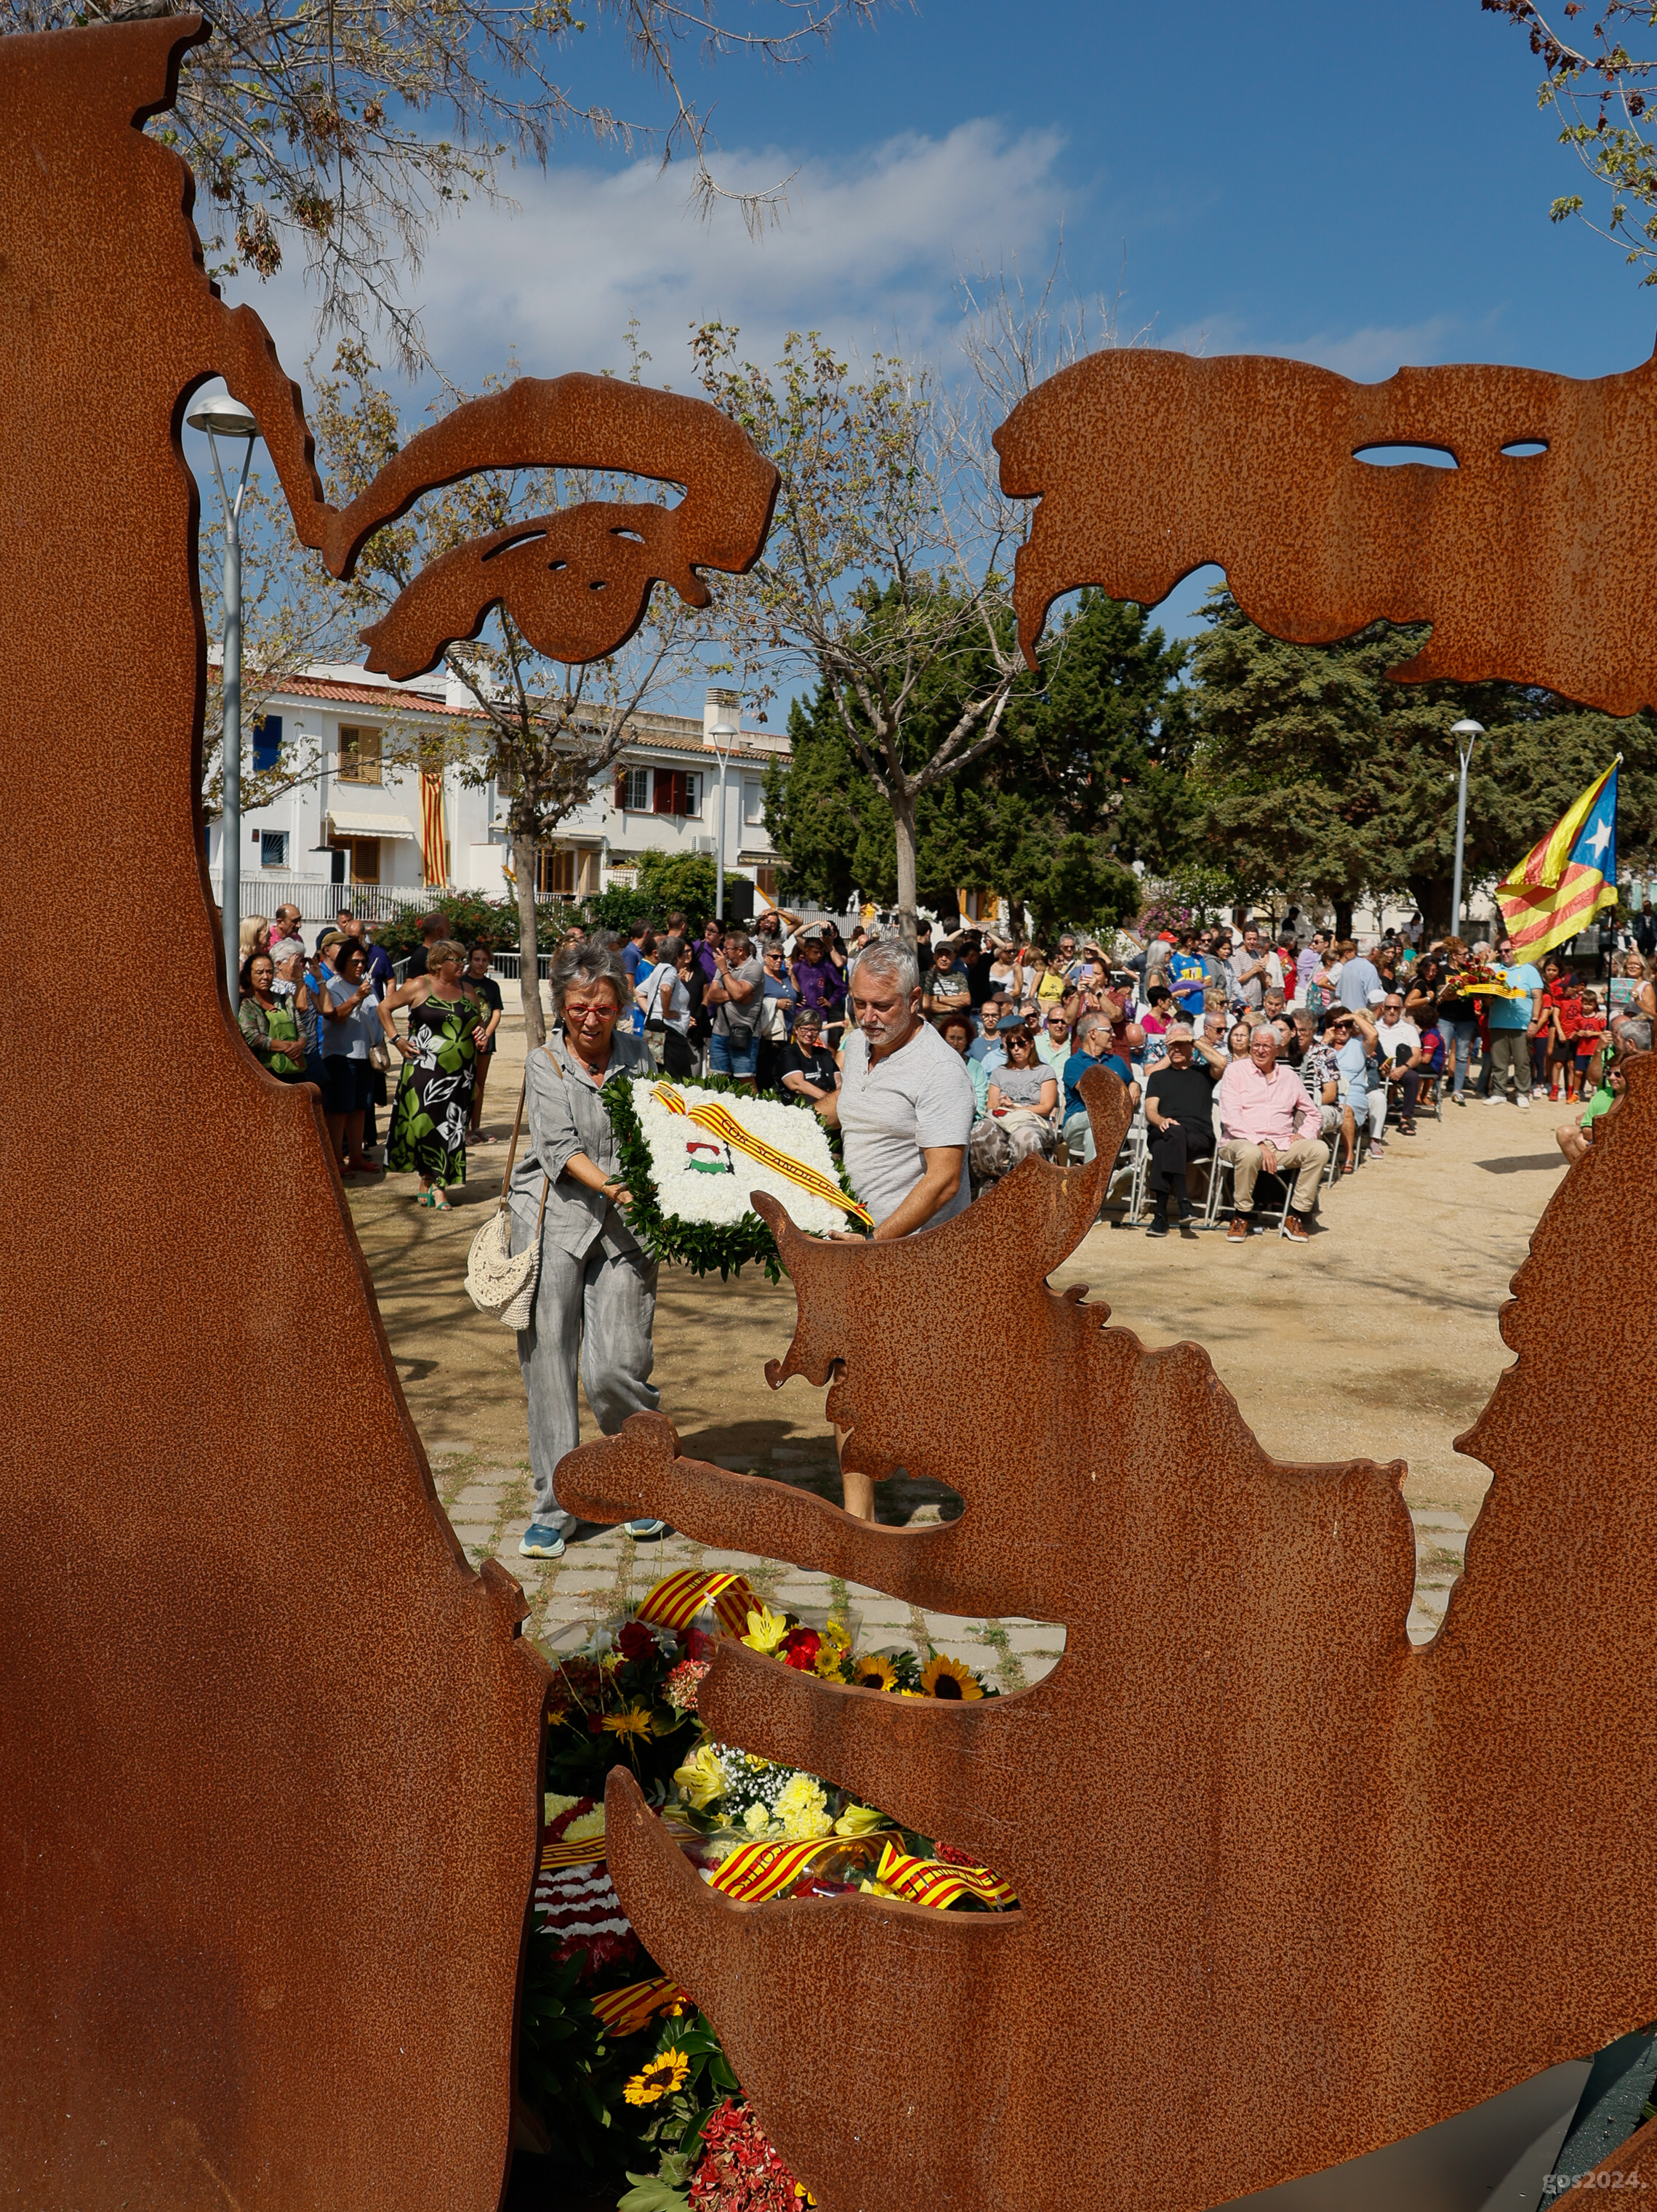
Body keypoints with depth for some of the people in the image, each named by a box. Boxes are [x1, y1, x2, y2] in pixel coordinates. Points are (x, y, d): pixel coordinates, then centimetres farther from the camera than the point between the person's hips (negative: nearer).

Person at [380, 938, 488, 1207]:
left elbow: (481, 1020, 27)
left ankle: (433, 1184, 8)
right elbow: (384, 1007, 3)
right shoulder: (420, 986, -2)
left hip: (460, 1071, 4)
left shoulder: (467, 990, 12)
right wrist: (396, 1040, -4)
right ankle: (431, 1183, 8)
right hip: (426, 1067, -4)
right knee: (425, 1122, -5)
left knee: (451, 1127, 2)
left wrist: (481, 1031, 5)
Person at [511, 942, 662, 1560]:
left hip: (625, 1229, 1)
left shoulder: (638, 1055, 10)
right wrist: (612, 1187, -24)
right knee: (547, 1363, -1)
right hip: (554, 1219, -1)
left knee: (614, 1369, -7)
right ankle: (552, 1508, 11)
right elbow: (559, 1147, -10)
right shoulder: (546, 1062, 1)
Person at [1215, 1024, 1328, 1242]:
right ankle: (1241, 1215, -18)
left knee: (1319, 1149, -22)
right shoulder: (1236, 1071, 5)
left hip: (1282, 1144, 4)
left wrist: (1303, 1134, 4)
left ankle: (1295, 1216, -14)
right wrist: (1260, 1143, -16)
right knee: (1250, 1153, -39)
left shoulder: (1289, 1076, 17)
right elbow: (1231, 1117, -6)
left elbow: (1312, 1113, 27)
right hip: (1243, 1140, -4)